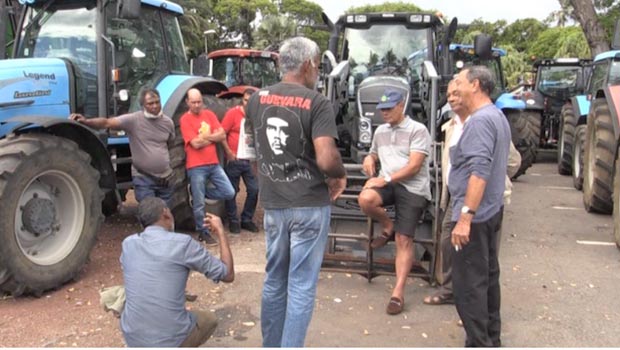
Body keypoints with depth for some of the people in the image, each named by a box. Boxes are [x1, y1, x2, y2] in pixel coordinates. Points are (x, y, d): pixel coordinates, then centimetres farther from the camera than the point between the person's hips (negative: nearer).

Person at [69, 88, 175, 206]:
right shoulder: (133, 120, -13)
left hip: (165, 178, 4)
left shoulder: (168, 122, 1)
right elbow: (107, 123, -23)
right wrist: (85, 121, -37)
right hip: (143, 178, -4)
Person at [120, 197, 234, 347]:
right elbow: (228, 275, -4)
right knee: (209, 319, 27)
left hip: (132, 338, 4)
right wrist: (220, 231, 6)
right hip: (170, 340, -4)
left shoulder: (128, 243, 1)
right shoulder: (182, 243, -13)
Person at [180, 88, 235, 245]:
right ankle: (203, 233, 18)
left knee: (229, 193, 1)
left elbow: (222, 135, 1)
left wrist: (204, 136, -9)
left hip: (214, 164, 5)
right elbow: (195, 143, -15)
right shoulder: (185, 119, -7)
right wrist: (212, 137, -3)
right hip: (196, 167, -5)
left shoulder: (209, 114, 9)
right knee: (199, 204, 1)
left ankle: (198, 193, 18)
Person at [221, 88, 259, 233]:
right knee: (232, 191, 5)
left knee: (254, 190, 5)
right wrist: (228, 152, -13)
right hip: (234, 159, -4)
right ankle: (233, 221, 19)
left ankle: (247, 220, 21)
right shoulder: (233, 113, -9)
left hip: (250, 160, 4)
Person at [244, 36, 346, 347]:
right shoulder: (317, 103, -14)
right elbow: (327, 160, -24)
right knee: (301, 287, 4)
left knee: (274, 281, 19)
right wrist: (340, 176, -3)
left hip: (272, 203, 6)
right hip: (309, 204, -5)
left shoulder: (257, 99, 4)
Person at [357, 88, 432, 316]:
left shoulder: (417, 130, -4)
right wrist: (369, 159, 8)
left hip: (413, 188, -5)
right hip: (388, 183, 5)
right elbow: (374, 154, 34)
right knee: (365, 199, -29)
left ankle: (398, 293, -4)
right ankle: (388, 227, 2)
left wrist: (386, 179, -20)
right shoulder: (380, 131, 17)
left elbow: (414, 166, -13)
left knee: (404, 240, -9)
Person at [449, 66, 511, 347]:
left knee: (469, 283, -5)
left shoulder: (480, 120, -18)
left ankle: (479, 343, 2)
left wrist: (465, 216, -29)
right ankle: (491, 338, 29)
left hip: (475, 214, -11)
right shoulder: (497, 116, 15)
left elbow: (480, 171, -27)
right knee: (488, 276, 17)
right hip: (491, 211, 11)